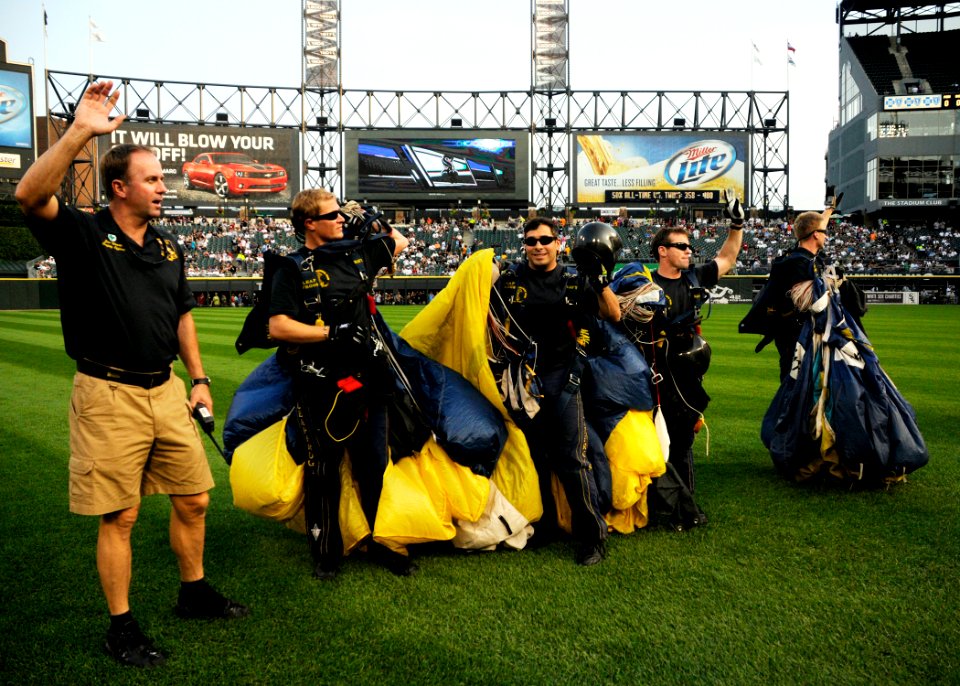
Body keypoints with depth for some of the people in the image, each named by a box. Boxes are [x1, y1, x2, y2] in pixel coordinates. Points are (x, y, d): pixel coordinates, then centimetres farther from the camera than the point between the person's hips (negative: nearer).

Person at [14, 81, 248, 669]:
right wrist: (80, 132, -30)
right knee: (119, 516, 3)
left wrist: (199, 378, 13)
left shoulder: (169, 249, 12)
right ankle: (122, 626, 19)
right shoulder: (83, 234, -5)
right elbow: (30, 195, -25)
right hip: (109, 395, -6)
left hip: (166, 391, 6)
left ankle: (195, 592, 33)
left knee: (194, 498, 13)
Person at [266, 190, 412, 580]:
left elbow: (400, 242, 30)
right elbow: (277, 327, -12)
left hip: (367, 379, 5)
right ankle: (326, 553, 23)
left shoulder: (357, 252, 11)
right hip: (320, 385, -4)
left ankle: (384, 545, 26)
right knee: (323, 472, 7)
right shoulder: (293, 269, -3)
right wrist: (332, 333, -15)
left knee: (375, 467, 11)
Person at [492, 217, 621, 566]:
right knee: (532, 458, 12)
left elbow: (614, 315, 2)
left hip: (562, 379, -2)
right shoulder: (509, 279, 4)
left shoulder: (574, 280, 3)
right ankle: (542, 528, 28)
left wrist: (600, 280, -12)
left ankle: (592, 534, 9)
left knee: (571, 460, -4)